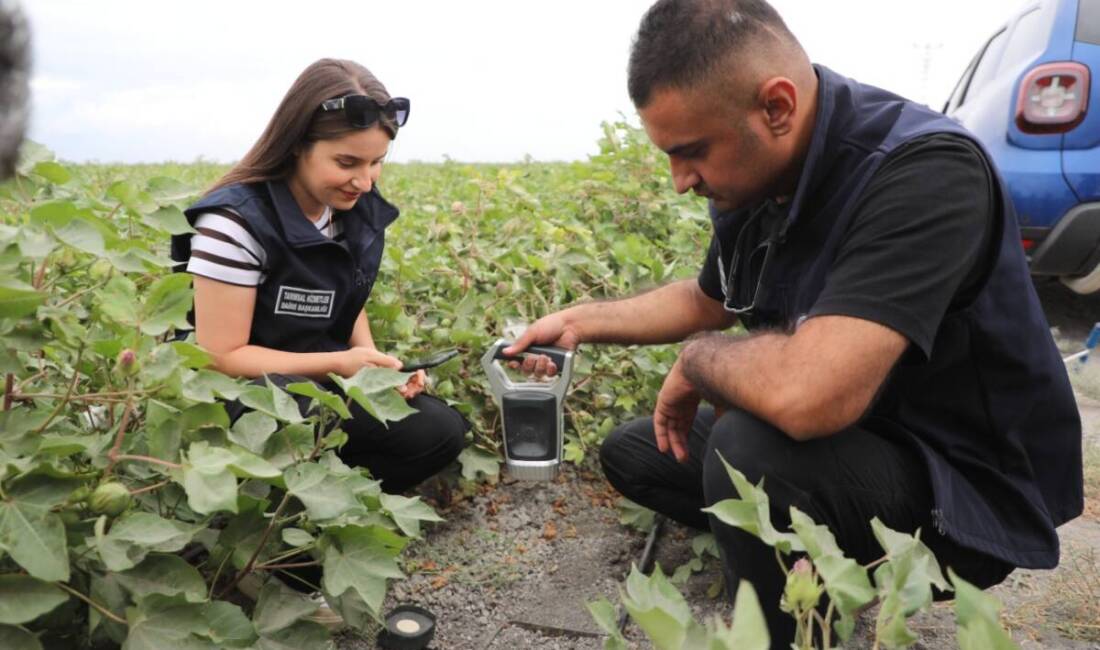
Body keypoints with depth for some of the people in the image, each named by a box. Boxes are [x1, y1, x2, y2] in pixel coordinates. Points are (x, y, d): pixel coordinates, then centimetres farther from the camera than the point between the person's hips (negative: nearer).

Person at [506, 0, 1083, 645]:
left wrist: (696, 360, -23)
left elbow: (807, 397, -44)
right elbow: (707, 302, 14)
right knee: (629, 453, 13)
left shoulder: (924, 173, -31)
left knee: (750, 445, -36)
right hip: (848, 438, 8)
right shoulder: (756, 183, -5)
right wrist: (580, 321, 8)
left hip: (966, 491, -8)